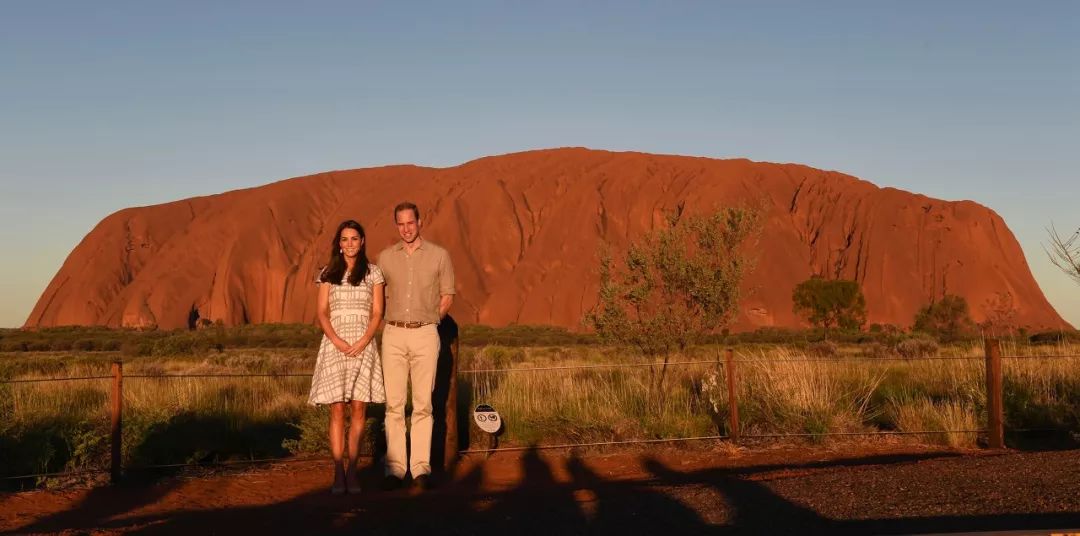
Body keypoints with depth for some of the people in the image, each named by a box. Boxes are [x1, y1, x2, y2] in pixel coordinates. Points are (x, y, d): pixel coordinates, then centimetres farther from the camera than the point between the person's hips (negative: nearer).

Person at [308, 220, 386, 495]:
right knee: (337, 412, -3)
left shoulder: (373, 273, 8)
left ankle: (352, 471, 5)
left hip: (363, 345, 0)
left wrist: (362, 342, -11)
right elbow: (321, 312, 4)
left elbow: (377, 313, 3)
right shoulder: (328, 274, 9)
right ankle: (338, 473, -1)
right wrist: (337, 341, -12)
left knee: (359, 410, -1)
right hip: (335, 344, 0)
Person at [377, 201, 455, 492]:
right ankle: (395, 468, 3)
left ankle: (421, 468, 2)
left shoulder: (439, 255, 4)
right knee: (393, 404, -1)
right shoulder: (386, 257, 9)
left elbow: (447, 295, 10)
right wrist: (395, 321, 9)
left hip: (425, 334, -1)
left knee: (422, 404, -2)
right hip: (393, 334, 2)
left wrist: (428, 320, 6)